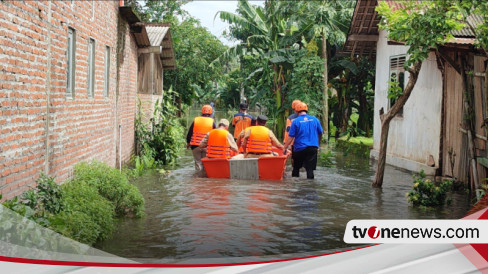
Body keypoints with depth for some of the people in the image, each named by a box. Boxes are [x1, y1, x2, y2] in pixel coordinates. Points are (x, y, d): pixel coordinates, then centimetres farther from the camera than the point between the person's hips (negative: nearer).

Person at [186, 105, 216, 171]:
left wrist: (188, 143, 20)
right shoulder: (212, 122, 0)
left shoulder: (195, 120, 2)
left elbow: (189, 133, 7)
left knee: (198, 162, 5)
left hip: (195, 145, 1)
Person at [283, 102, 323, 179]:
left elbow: (291, 137, -9)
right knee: (310, 168, 1)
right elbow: (320, 133, 13)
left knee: (296, 167, 15)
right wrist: (317, 145, 28)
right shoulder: (315, 119, 3)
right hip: (313, 148, 2)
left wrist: (285, 147, -2)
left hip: (300, 148, -1)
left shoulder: (295, 121, -6)